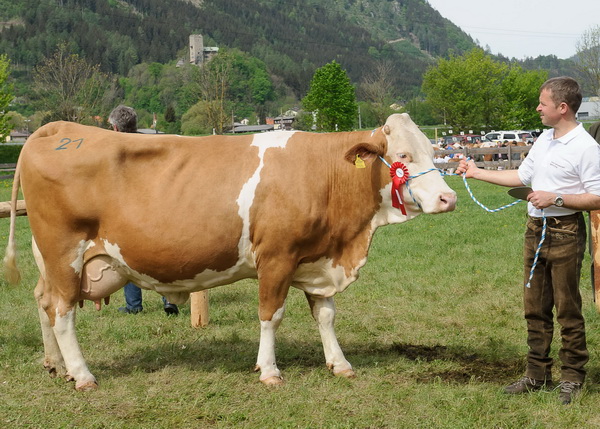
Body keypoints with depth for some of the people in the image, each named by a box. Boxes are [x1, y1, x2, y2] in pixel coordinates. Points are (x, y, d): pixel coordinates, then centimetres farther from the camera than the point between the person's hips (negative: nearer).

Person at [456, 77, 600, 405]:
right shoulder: (544, 140, 12)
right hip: (535, 230, 8)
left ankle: (572, 377, 12)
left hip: (565, 233, -8)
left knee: (567, 310, 0)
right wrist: (477, 172, 21)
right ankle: (537, 374, 22)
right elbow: (521, 176, 21)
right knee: (535, 308, 12)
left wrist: (556, 198, -21)